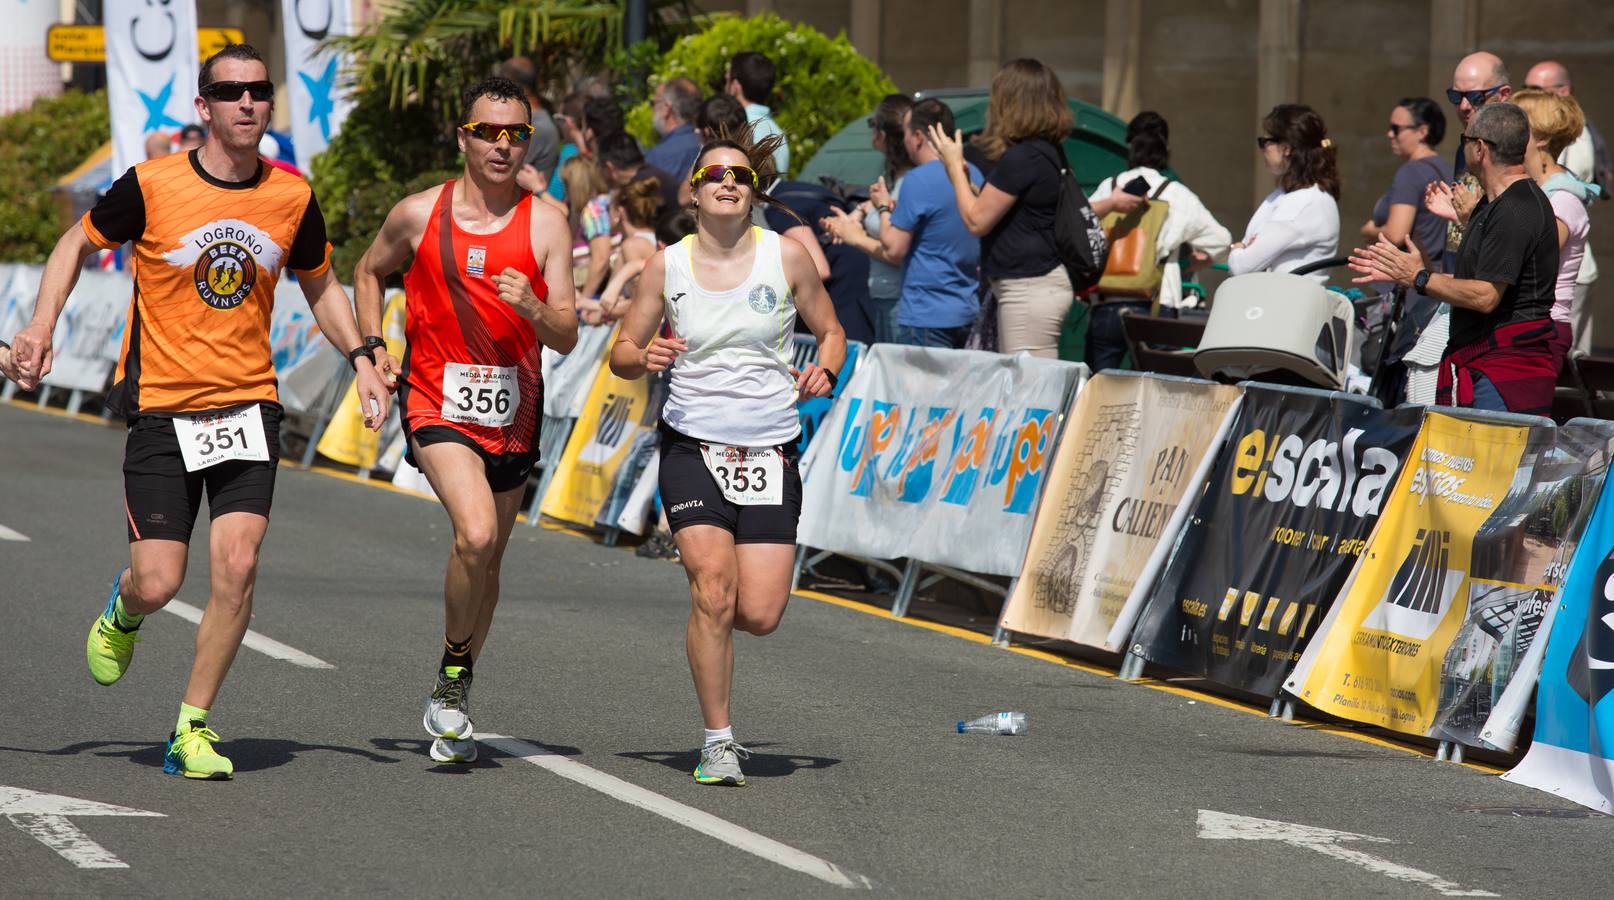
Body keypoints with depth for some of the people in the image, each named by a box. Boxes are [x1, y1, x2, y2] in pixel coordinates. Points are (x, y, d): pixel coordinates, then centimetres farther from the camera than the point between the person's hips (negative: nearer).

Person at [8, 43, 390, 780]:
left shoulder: (292, 198, 1)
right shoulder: (151, 186, -8)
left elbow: (320, 284, 18)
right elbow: (79, 243, 8)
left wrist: (361, 359, 5)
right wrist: (42, 324, -6)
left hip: (248, 402, 2)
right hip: (160, 407, -2)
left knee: (237, 564, -14)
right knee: (159, 584, -6)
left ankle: (193, 727, 0)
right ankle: (122, 611, 34)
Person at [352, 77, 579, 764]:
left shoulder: (545, 223, -3)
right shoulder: (419, 214, -2)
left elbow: (567, 339, -5)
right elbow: (370, 271, 19)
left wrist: (532, 307, -26)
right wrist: (373, 350, 8)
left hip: (512, 411, 2)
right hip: (436, 401, -2)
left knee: (487, 558, 12)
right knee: (476, 534, -25)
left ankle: (451, 706, 31)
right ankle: (453, 674, -4)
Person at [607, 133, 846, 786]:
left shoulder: (785, 256, 1)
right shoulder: (667, 266, 2)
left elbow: (830, 331, 13)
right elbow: (621, 354, 10)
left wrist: (823, 370, -8)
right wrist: (644, 357, -12)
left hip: (769, 450, 1)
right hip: (692, 444, -1)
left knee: (760, 615, -8)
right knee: (712, 591, -18)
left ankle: (711, 615, 30)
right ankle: (718, 743, -5)